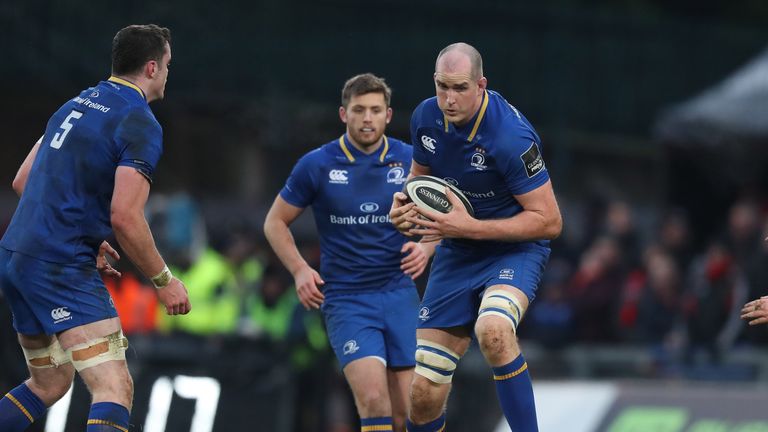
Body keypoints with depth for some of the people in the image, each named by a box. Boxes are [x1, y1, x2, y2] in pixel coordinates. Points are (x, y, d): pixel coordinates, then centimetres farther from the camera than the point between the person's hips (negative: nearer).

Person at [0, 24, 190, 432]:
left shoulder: (75, 104, 15)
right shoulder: (141, 124, -10)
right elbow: (125, 217, -19)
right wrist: (163, 280, -6)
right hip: (61, 268, -9)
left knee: (48, 385, 23)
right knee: (115, 390, -16)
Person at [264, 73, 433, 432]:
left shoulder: (410, 161, 2)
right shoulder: (316, 166, -3)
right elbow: (276, 222, 8)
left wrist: (425, 248, -8)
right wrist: (299, 269, -7)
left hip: (399, 294, 2)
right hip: (345, 297, -2)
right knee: (374, 399, -22)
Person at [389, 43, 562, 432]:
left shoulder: (510, 137, -25)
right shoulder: (426, 118, -5)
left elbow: (549, 221, -22)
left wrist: (470, 227, -27)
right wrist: (405, 203, -6)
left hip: (514, 250, -6)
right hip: (456, 254, 6)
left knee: (492, 330, -40)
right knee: (424, 394, -1)